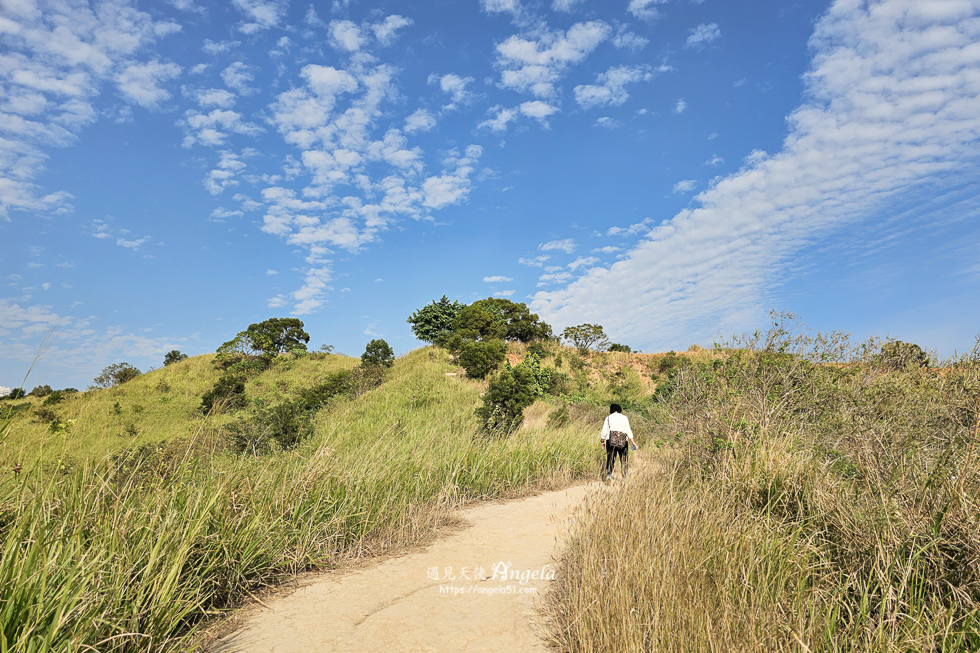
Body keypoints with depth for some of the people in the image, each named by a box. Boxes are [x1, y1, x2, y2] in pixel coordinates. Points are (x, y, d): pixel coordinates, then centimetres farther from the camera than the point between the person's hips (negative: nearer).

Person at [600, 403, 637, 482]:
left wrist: (602, 441, 16)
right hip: (623, 440, 0)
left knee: (610, 458, 2)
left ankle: (608, 473, -20)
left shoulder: (608, 418, 10)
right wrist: (633, 442, -4)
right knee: (624, 460, 9)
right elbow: (628, 430, -2)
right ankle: (624, 478, 2)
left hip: (611, 440, 0)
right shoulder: (624, 418, 9)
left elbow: (604, 432, 4)